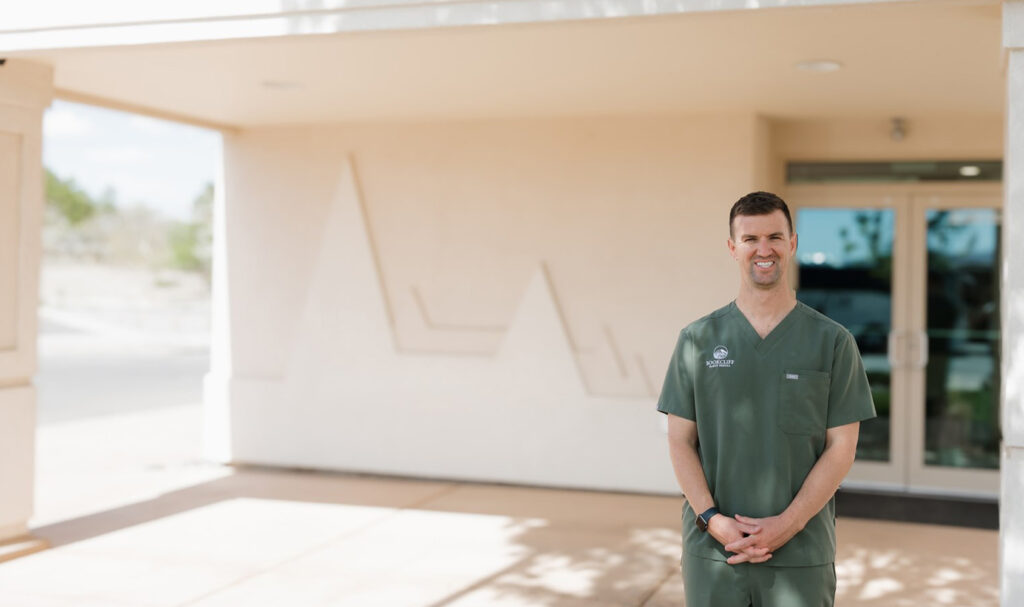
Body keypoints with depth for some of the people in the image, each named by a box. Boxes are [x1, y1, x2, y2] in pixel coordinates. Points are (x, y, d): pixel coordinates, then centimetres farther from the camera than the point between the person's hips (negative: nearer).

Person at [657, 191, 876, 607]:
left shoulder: (833, 342, 3)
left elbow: (841, 447, -1)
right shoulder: (698, 339, 6)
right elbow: (680, 441, 4)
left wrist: (787, 524, -10)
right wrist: (712, 519, -9)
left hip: (801, 554, -1)